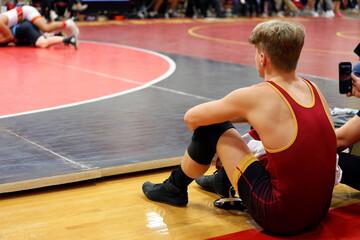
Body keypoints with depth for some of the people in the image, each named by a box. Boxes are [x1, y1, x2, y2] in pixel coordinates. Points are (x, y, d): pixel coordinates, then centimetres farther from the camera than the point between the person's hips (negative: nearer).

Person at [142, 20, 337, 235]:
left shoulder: (255, 97, -14)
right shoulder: (315, 90, 3)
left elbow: (191, 118, 2)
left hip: (280, 218, -7)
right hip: (319, 213, 7)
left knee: (212, 126, 3)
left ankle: (175, 189, 27)